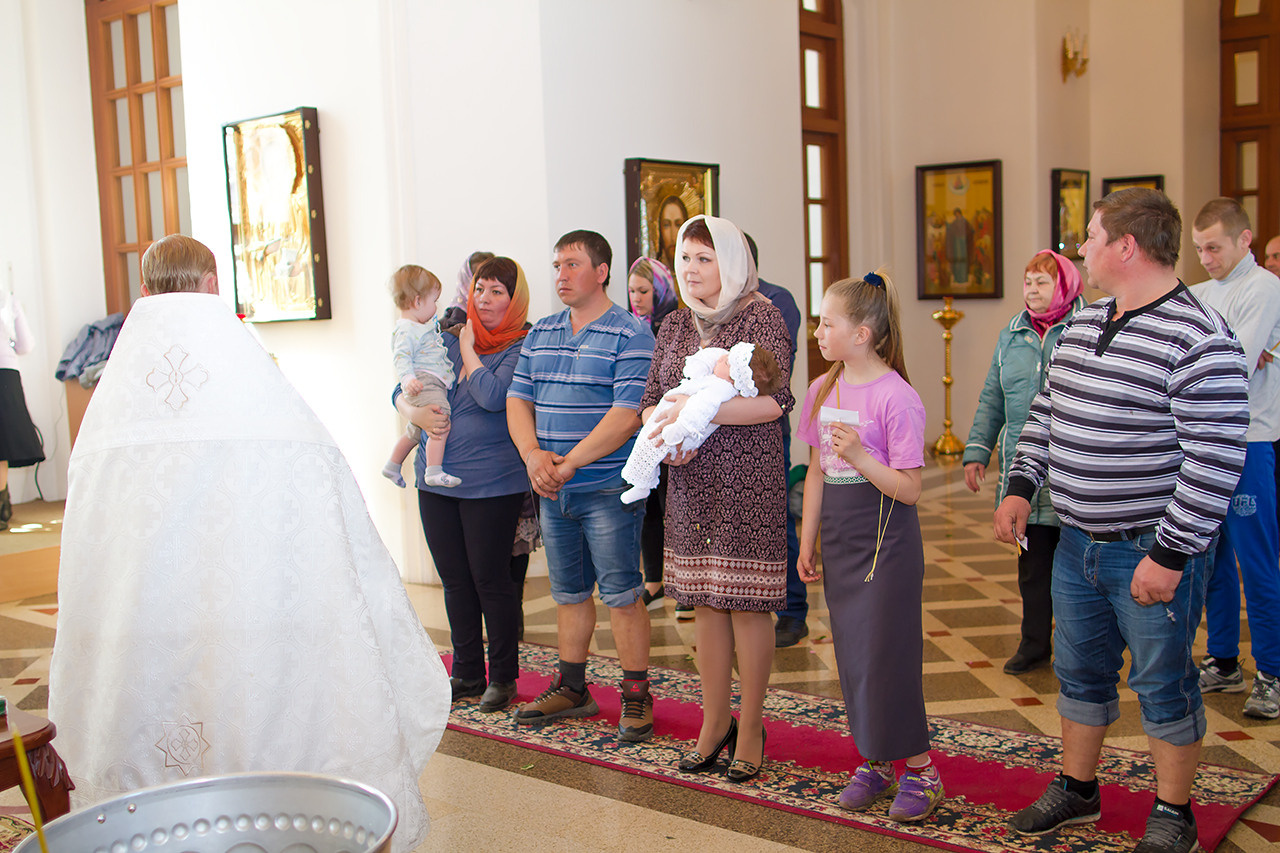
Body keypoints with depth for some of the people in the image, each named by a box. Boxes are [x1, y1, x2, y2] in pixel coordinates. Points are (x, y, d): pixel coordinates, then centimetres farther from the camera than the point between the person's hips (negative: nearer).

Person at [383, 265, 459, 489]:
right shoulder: (407, 330, -14)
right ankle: (434, 472, -27)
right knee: (441, 425, -24)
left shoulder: (422, 327, 21)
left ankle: (392, 466, 37)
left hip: (434, 384, 11)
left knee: (415, 431, 23)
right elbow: (401, 357, -26)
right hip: (423, 384, -11)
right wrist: (408, 378, -41)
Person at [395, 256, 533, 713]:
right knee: (454, 579, 12)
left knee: (489, 578, 0)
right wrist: (416, 410, -10)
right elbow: (402, 391, 12)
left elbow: (493, 395, -22)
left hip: (492, 483, -6)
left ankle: (503, 676, 16)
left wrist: (468, 348, -8)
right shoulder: (449, 340, 12)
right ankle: (466, 673, 26)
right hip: (436, 481, 6)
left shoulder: (522, 349, -6)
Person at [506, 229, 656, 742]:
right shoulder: (540, 334, 13)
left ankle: (637, 696, 11)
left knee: (621, 594, -1)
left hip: (609, 490, -6)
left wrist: (569, 462, -18)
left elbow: (628, 414, -17)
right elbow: (518, 400, 10)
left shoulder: (630, 335, -8)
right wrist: (533, 455, -9)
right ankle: (572, 688, 28)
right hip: (553, 491, 6)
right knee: (568, 592, 15)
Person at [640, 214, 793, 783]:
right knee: (703, 602, 10)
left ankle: (750, 727, 15)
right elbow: (650, 401, 15)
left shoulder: (761, 318, -6)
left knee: (747, 602, 0)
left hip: (749, 480, -5)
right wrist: (664, 434, -7)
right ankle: (714, 722, 24)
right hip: (690, 480, 6)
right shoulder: (675, 326, 13)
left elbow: (774, 400, -18)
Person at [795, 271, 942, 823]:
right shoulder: (822, 391, 6)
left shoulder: (897, 398, -15)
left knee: (887, 656, -2)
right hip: (840, 543, 6)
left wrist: (859, 455, -30)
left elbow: (909, 489, -16)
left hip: (887, 543, -6)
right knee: (852, 657, 10)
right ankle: (873, 763, 24)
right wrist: (808, 542, 13)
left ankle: (920, 769, 14)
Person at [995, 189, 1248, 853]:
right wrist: (1020, 487, 8)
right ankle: (1077, 790, 37)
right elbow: (1045, 412, 18)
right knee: (1079, 672, 19)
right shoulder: (1082, 326, 7)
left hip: (1154, 550, -7)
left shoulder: (1199, 341, -18)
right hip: (1078, 543, 8)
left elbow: (1215, 461, -21)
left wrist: (1170, 554, -21)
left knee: (1163, 685, 7)